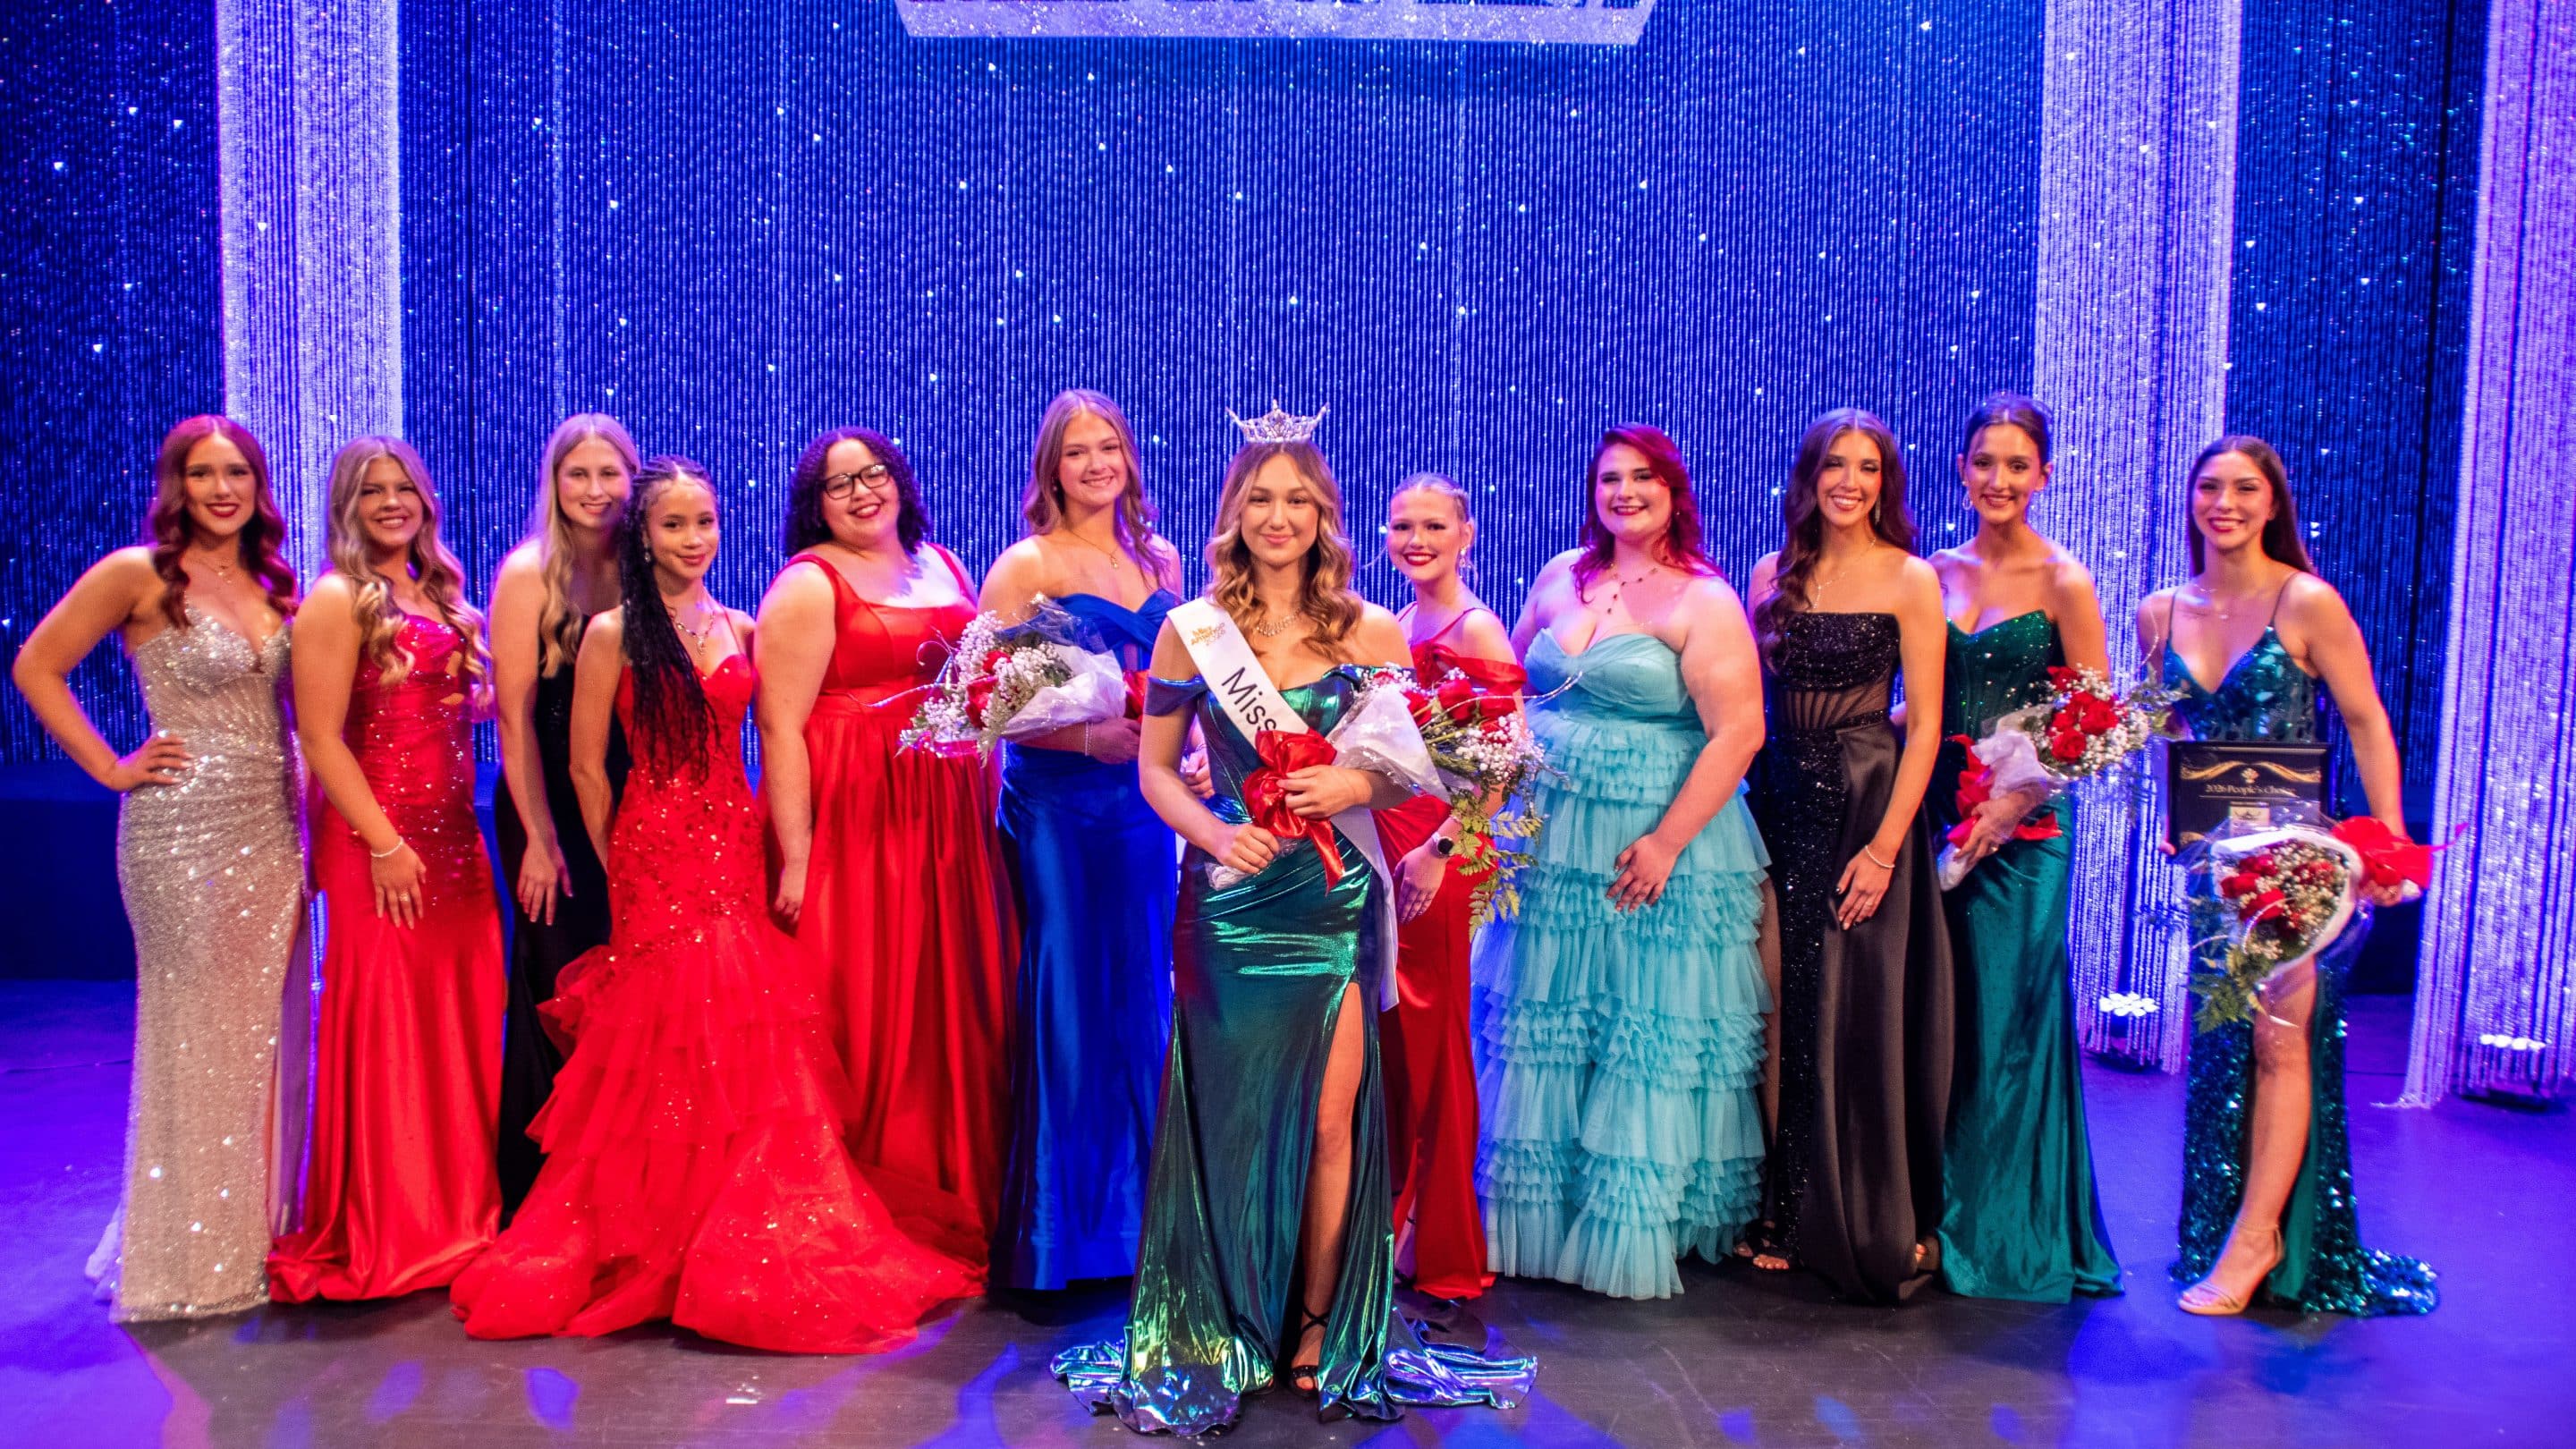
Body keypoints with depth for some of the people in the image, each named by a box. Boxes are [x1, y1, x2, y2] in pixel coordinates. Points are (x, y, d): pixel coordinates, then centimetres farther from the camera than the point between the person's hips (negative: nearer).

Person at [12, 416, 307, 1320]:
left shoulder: (270, 582, 11)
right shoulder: (139, 574, -6)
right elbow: (36, 668, -3)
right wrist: (113, 767, -7)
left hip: (272, 828, 6)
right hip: (184, 829, -6)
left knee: (266, 1030, 11)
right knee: (194, 1033, 1)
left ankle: (255, 1234, 24)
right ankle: (187, 1256, 15)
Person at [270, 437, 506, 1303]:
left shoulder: (440, 596, 16)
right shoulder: (337, 600, -6)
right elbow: (322, 740, -12)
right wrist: (385, 844, -17)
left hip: (454, 836, 7)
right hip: (379, 841, -7)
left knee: (463, 1018, 10)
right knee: (385, 1024, -1)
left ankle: (458, 1210, 22)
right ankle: (384, 1235, 11)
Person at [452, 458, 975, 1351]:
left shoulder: (742, 630, 10)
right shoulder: (612, 634, -2)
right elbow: (587, 765, -1)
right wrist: (618, 867, 0)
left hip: (735, 848, 4)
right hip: (655, 852, -4)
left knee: (747, 1048, 2)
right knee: (675, 1048, -3)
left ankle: (743, 1256, 14)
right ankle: (655, 1254, 13)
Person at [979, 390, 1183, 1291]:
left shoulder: (1161, 560, 11)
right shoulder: (1025, 565, -4)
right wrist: (1090, 738, -18)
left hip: (1141, 802, 5)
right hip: (1054, 804, -5)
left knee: (1139, 999, 9)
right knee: (1063, 1004, -2)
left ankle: (1130, 1215, 22)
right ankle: (1052, 1239, 10)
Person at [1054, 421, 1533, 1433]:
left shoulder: (1372, 631, 4)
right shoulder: (1190, 630, 3)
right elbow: (1156, 768, 7)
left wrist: (1354, 786, -12)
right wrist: (1214, 833, -10)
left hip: (1336, 896, 0)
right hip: (1228, 895, 0)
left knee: (1329, 1121, 0)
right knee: (1229, 1115, 5)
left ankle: (1319, 1331, 16)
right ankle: (1223, 1339, 22)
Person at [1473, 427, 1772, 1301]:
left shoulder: (1702, 602, -8)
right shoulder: (1559, 579, 9)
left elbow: (1739, 731, -14)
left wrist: (1666, 842, -19)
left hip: (1654, 846, -5)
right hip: (1551, 840, 5)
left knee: (1649, 1044, 2)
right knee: (1543, 1030, 10)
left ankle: (1634, 1234, 16)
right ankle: (1538, 1220, 24)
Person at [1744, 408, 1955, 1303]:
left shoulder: (1910, 580, -2)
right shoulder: (1774, 576, 9)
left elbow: (1925, 724, -7)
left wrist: (1886, 845, -14)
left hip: (1869, 804, -4)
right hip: (1779, 804, 4)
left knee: (1863, 1017, -2)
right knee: (1783, 1014, 7)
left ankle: (1879, 1229, 13)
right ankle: (1787, 1215, 20)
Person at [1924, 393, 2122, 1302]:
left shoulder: (2063, 582, -5)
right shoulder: (1938, 573, 9)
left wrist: (2014, 802, -16)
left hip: (2023, 826, -4)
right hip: (1939, 810, 4)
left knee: (2006, 1017, 1)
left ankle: (2009, 1231, 16)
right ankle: (1940, 1213, 22)